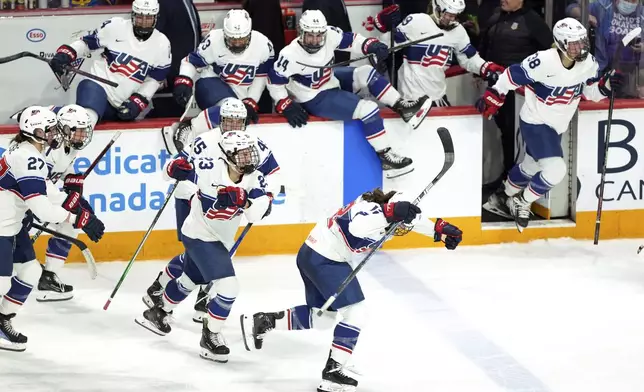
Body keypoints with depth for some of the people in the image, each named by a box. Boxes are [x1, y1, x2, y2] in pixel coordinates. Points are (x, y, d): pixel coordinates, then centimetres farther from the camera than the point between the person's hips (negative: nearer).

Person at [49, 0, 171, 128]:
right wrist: (64, 54, -9)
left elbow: (154, 80, 8)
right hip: (96, 84, -5)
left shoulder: (162, 44, 3)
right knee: (87, 117, -33)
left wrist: (138, 102, -5)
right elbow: (87, 43, 7)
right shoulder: (115, 26, -4)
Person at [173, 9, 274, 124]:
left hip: (244, 94, 5)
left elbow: (261, 78, -4)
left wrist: (250, 102, -8)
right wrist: (183, 82, -27)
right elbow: (192, 61, -10)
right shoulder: (214, 40, -22)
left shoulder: (263, 45, -17)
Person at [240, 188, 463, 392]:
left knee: (324, 317, 19)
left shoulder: (384, 209, 2)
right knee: (354, 312, -10)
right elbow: (358, 227, -49)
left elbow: (413, 218, 22)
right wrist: (389, 214, -52)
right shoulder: (371, 210, -25)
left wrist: (440, 230, 19)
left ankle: (262, 321, 24)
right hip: (323, 260, -10)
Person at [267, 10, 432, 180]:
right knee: (368, 109, -18)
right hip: (315, 100, -7)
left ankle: (402, 108, 11)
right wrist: (287, 107, -23)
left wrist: (371, 45, -17)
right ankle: (386, 159, -13)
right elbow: (274, 83, -17)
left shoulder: (330, 35, -15)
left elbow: (351, 40, 0)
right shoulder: (290, 55, -28)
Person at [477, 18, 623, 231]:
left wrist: (605, 85, -18)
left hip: (556, 126, 8)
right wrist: (492, 97, -14)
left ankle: (501, 198, 49)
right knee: (555, 169, -20)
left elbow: (590, 91, 2)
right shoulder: (543, 62, -30)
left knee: (531, 166, 24)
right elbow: (512, 75, -19)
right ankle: (521, 203, 4)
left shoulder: (588, 64, -11)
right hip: (534, 123, -8)